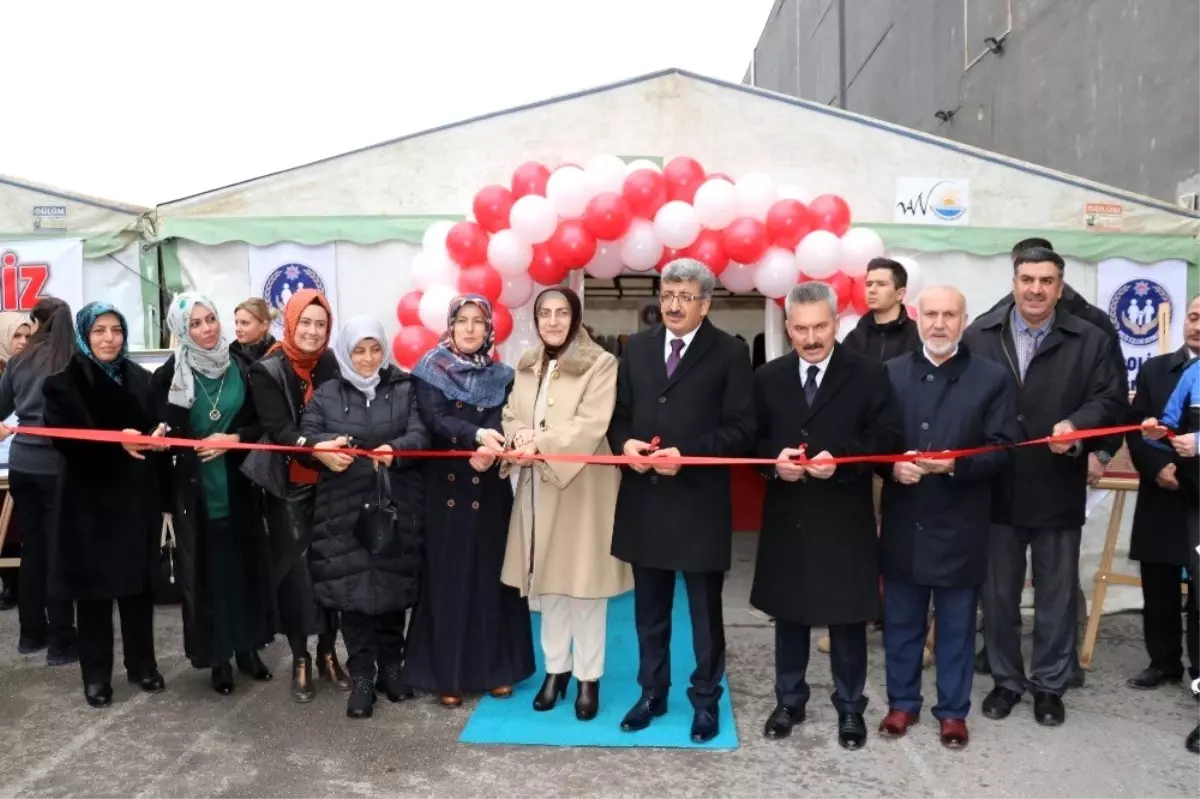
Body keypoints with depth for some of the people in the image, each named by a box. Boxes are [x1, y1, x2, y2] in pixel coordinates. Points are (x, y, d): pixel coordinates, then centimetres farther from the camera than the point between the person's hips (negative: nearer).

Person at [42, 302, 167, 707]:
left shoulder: (141, 379, 9)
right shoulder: (64, 382, -3)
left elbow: (158, 428, 11)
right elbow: (66, 438, -14)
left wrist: (159, 436, -12)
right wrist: (117, 441, -27)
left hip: (137, 498, 4)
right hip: (90, 500, -3)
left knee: (139, 584, 10)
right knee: (94, 587, 5)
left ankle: (142, 664, 24)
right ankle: (96, 674, 18)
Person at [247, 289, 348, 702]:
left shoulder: (333, 365, 4)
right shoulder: (267, 371, -6)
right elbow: (277, 429, -16)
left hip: (330, 482, 3)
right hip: (289, 486, -2)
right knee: (294, 568, 1)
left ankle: (327, 653, 20)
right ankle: (300, 659, 15)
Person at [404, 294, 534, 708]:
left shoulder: (501, 376, 9)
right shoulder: (431, 371, 2)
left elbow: (500, 422, -6)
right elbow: (434, 420, -12)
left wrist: (488, 451, -28)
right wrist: (476, 434, -31)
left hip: (489, 489, 2)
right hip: (445, 486, -2)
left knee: (491, 574, 5)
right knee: (448, 577, 1)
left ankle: (495, 667, 16)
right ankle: (447, 673, 9)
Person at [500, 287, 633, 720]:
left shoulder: (601, 364, -8)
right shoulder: (526, 366, 12)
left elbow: (592, 424, -17)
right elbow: (511, 416, 9)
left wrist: (541, 443, -24)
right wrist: (520, 437, -13)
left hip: (582, 487, -5)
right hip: (537, 488, 5)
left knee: (585, 584, 2)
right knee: (548, 581, 13)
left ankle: (588, 677, 15)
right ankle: (556, 668, 26)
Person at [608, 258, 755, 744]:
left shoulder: (729, 353, -4)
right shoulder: (637, 348, 9)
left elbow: (741, 430, -9)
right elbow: (618, 414, 13)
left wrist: (688, 455, -20)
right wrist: (625, 443, -9)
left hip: (700, 501, -4)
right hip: (643, 499, 4)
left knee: (705, 611, 10)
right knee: (649, 609, 16)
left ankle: (705, 699, 26)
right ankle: (651, 692, 32)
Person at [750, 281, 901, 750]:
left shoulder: (869, 375, -3)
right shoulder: (768, 378, 6)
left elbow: (887, 438, -8)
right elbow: (752, 440, 7)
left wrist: (840, 459, -23)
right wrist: (774, 460, -14)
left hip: (845, 521, -2)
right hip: (786, 519, 3)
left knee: (847, 619, 9)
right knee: (789, 616, 14)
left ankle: (850, 707, 27)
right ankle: (789, 701, 31)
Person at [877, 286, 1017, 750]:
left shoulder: (992, 378, -1)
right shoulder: (890, 374, 4)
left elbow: (1001, 449, -6)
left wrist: (955, 465, -22)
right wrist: (892, 466, -16)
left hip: (959, 527, -2)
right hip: (903, 524, 2)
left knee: (956, 627, 11)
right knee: (901, 623, 13)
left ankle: (953, 711, 26)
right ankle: (902, 703, 29)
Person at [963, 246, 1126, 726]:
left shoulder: (1088, 341, 2)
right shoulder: (978, 336, 1)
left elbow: (1111, 402, -3)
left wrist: (1076, 425, -22)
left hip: (1058, 492, 0)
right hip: (995, 490, 0)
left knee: (1056, 595, 11)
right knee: (998, 594, 12)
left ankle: (1049, 685, 27)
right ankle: (1006, 680, 28)